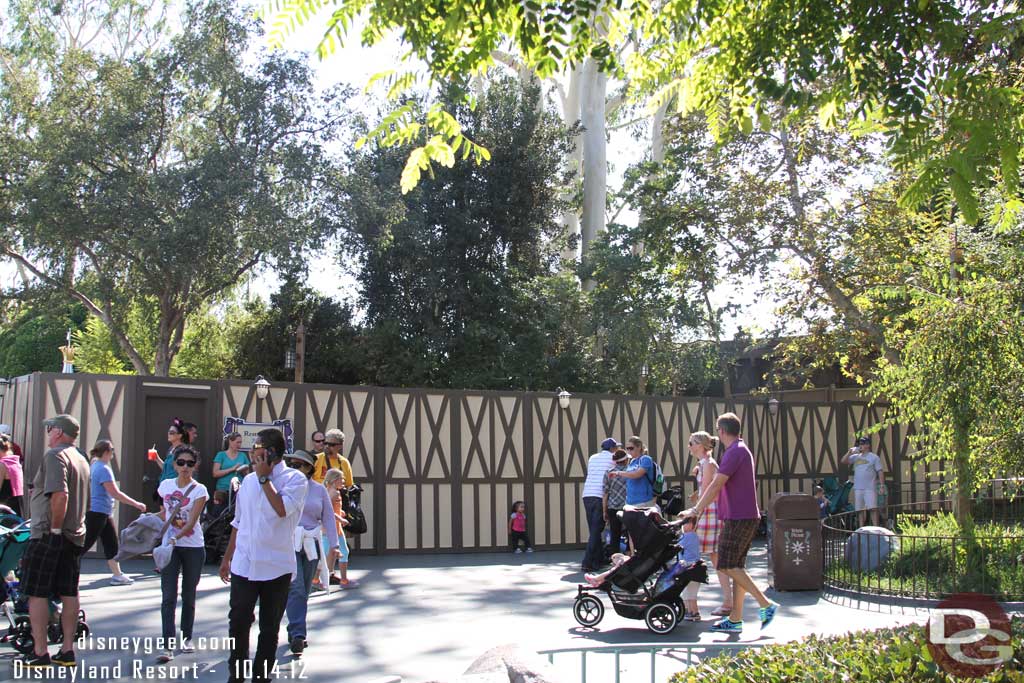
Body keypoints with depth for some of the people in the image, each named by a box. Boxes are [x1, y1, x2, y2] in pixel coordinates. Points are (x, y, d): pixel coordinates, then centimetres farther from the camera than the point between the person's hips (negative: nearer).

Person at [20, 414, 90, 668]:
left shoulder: (54, 455, -12)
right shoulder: (81, 459, 16)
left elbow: (60, 495, -26)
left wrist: (54, 528, -18)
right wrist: (73, 526, 20)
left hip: (48, 535, -9)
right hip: (75, 536, 9)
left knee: (37, 593, -2)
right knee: (69, 593, 9)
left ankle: (40, 653, -2)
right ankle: (67, 650, 14)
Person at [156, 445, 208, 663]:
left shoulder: (199, 490, -7)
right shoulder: (166, 485, 3)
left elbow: (191, 522, -16)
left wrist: (176, 537, -31)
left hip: (193, 548, -2)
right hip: (169, 546, 2)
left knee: (189, 596, 10)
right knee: (168, 596, -7)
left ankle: (186, 638, 25)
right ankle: (168, 646, -9)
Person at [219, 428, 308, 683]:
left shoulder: (295, 479, -5)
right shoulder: (248, 480, 10)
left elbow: (282, 509, -23)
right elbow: (238, 523, 18)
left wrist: (264, 477, -15)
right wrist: (227, 558, 18)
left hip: (276, 567, -4)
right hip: (244, 566, 4)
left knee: (269, 628, 8)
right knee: (238, 623, 5)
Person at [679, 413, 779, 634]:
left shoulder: (735, 452, -14)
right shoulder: (740, 450, 20)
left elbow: (716, 485, -18)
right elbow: (720, 487, 24)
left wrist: (696, 510, -14)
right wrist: (699, 508, 24)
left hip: (739, 518, -10)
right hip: (743, 517, 10)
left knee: (730, 566, -9)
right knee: (736, 567, 9)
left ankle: (766, 605, -10)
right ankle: (735, 619, 11)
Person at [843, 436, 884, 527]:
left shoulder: (874, 457, 3)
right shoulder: (855, 457, 15)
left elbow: (880, 472, 0)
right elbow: (843, 461, 7)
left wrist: (882, 485, -8)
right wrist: (850, 452, -4)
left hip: (870, 488, -5)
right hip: (858, 488, 5)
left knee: (873, 508, -11)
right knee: (860, 510, 7)